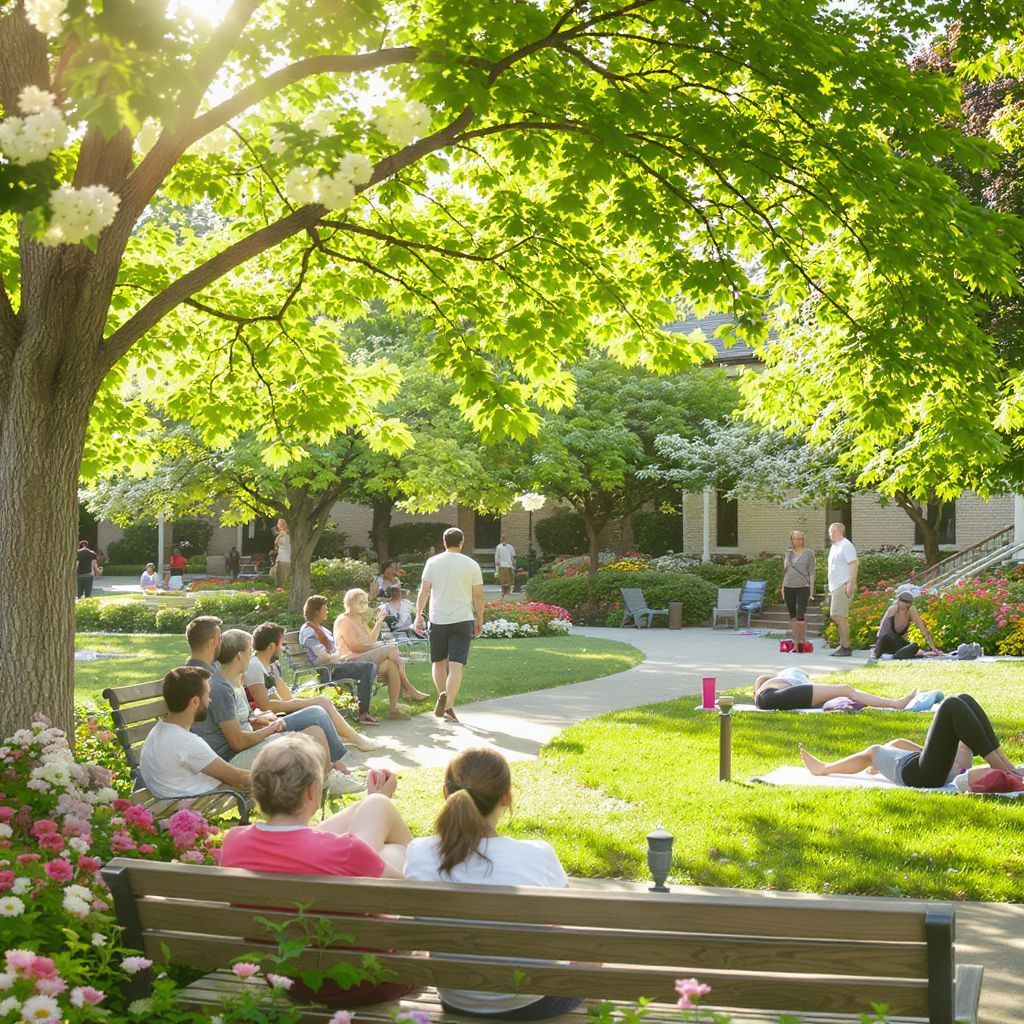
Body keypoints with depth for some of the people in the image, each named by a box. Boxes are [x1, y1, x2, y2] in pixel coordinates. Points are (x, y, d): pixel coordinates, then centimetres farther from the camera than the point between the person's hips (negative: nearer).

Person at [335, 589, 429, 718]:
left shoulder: (360, 620, 24)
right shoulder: (343, 621, -6)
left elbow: (370, 641, 19)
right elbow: (354, 647, -15)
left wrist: (379, 622, 14)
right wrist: (382, 647, -14)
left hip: (365, 658, 9)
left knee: (392, 665, -18)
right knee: (392, 649, -22)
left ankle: (394, 710, -25)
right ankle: (408, 689, -14)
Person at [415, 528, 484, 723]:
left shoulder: (433, 562, 2)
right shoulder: (471, 565, 1)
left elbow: (424, 591, -1)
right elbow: (478, 595, 2)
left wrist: (418, 615, 6)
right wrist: (479, 620, 12)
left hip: (438, 619, 1)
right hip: (462, 619, -1)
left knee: (438, 662, 18)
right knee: (456, 665, -4)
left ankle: (442, 695, 2)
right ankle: (449, 706, -13)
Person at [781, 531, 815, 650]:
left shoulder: (809, 553, 3)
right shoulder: (787, 553, 12)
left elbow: (811, 572, 1)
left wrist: (811, 589, -4)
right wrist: (782, 587, 14)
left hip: (803, 587, -4)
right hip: (789, 587, 4)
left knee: (800, 617, -11)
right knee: (793, 617, 6)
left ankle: (803, 641, 1)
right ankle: (796, 643, 13)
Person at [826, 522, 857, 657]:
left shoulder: (846, 546, -10)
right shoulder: (834, 547, 20)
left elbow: (853, 566, -16)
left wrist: (850, 584, -23)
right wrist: (830, 588, 22)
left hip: (843, 587, -10)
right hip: (834, 587, 10)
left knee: (840, 616, -12)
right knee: (834, 616, 11)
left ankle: (845, 647, -10)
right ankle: (843, 644, 17)